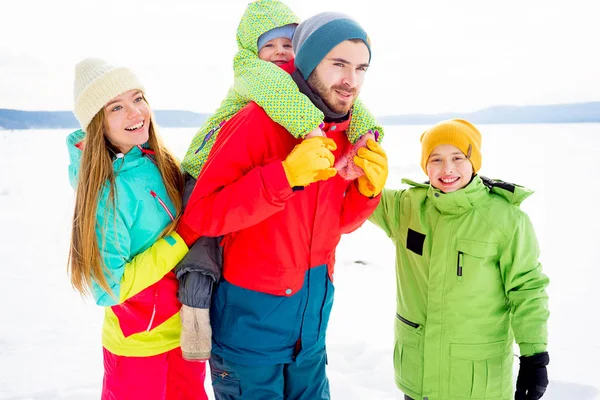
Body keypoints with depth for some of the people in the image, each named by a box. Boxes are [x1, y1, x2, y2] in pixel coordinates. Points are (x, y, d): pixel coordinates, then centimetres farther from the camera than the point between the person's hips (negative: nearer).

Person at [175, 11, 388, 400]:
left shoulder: (348, 134, 2)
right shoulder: (259, 122, -18)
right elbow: (200, 215, -23)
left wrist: (368, 188, -9)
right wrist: (286, 175, -31)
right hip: (250, 320, -6)